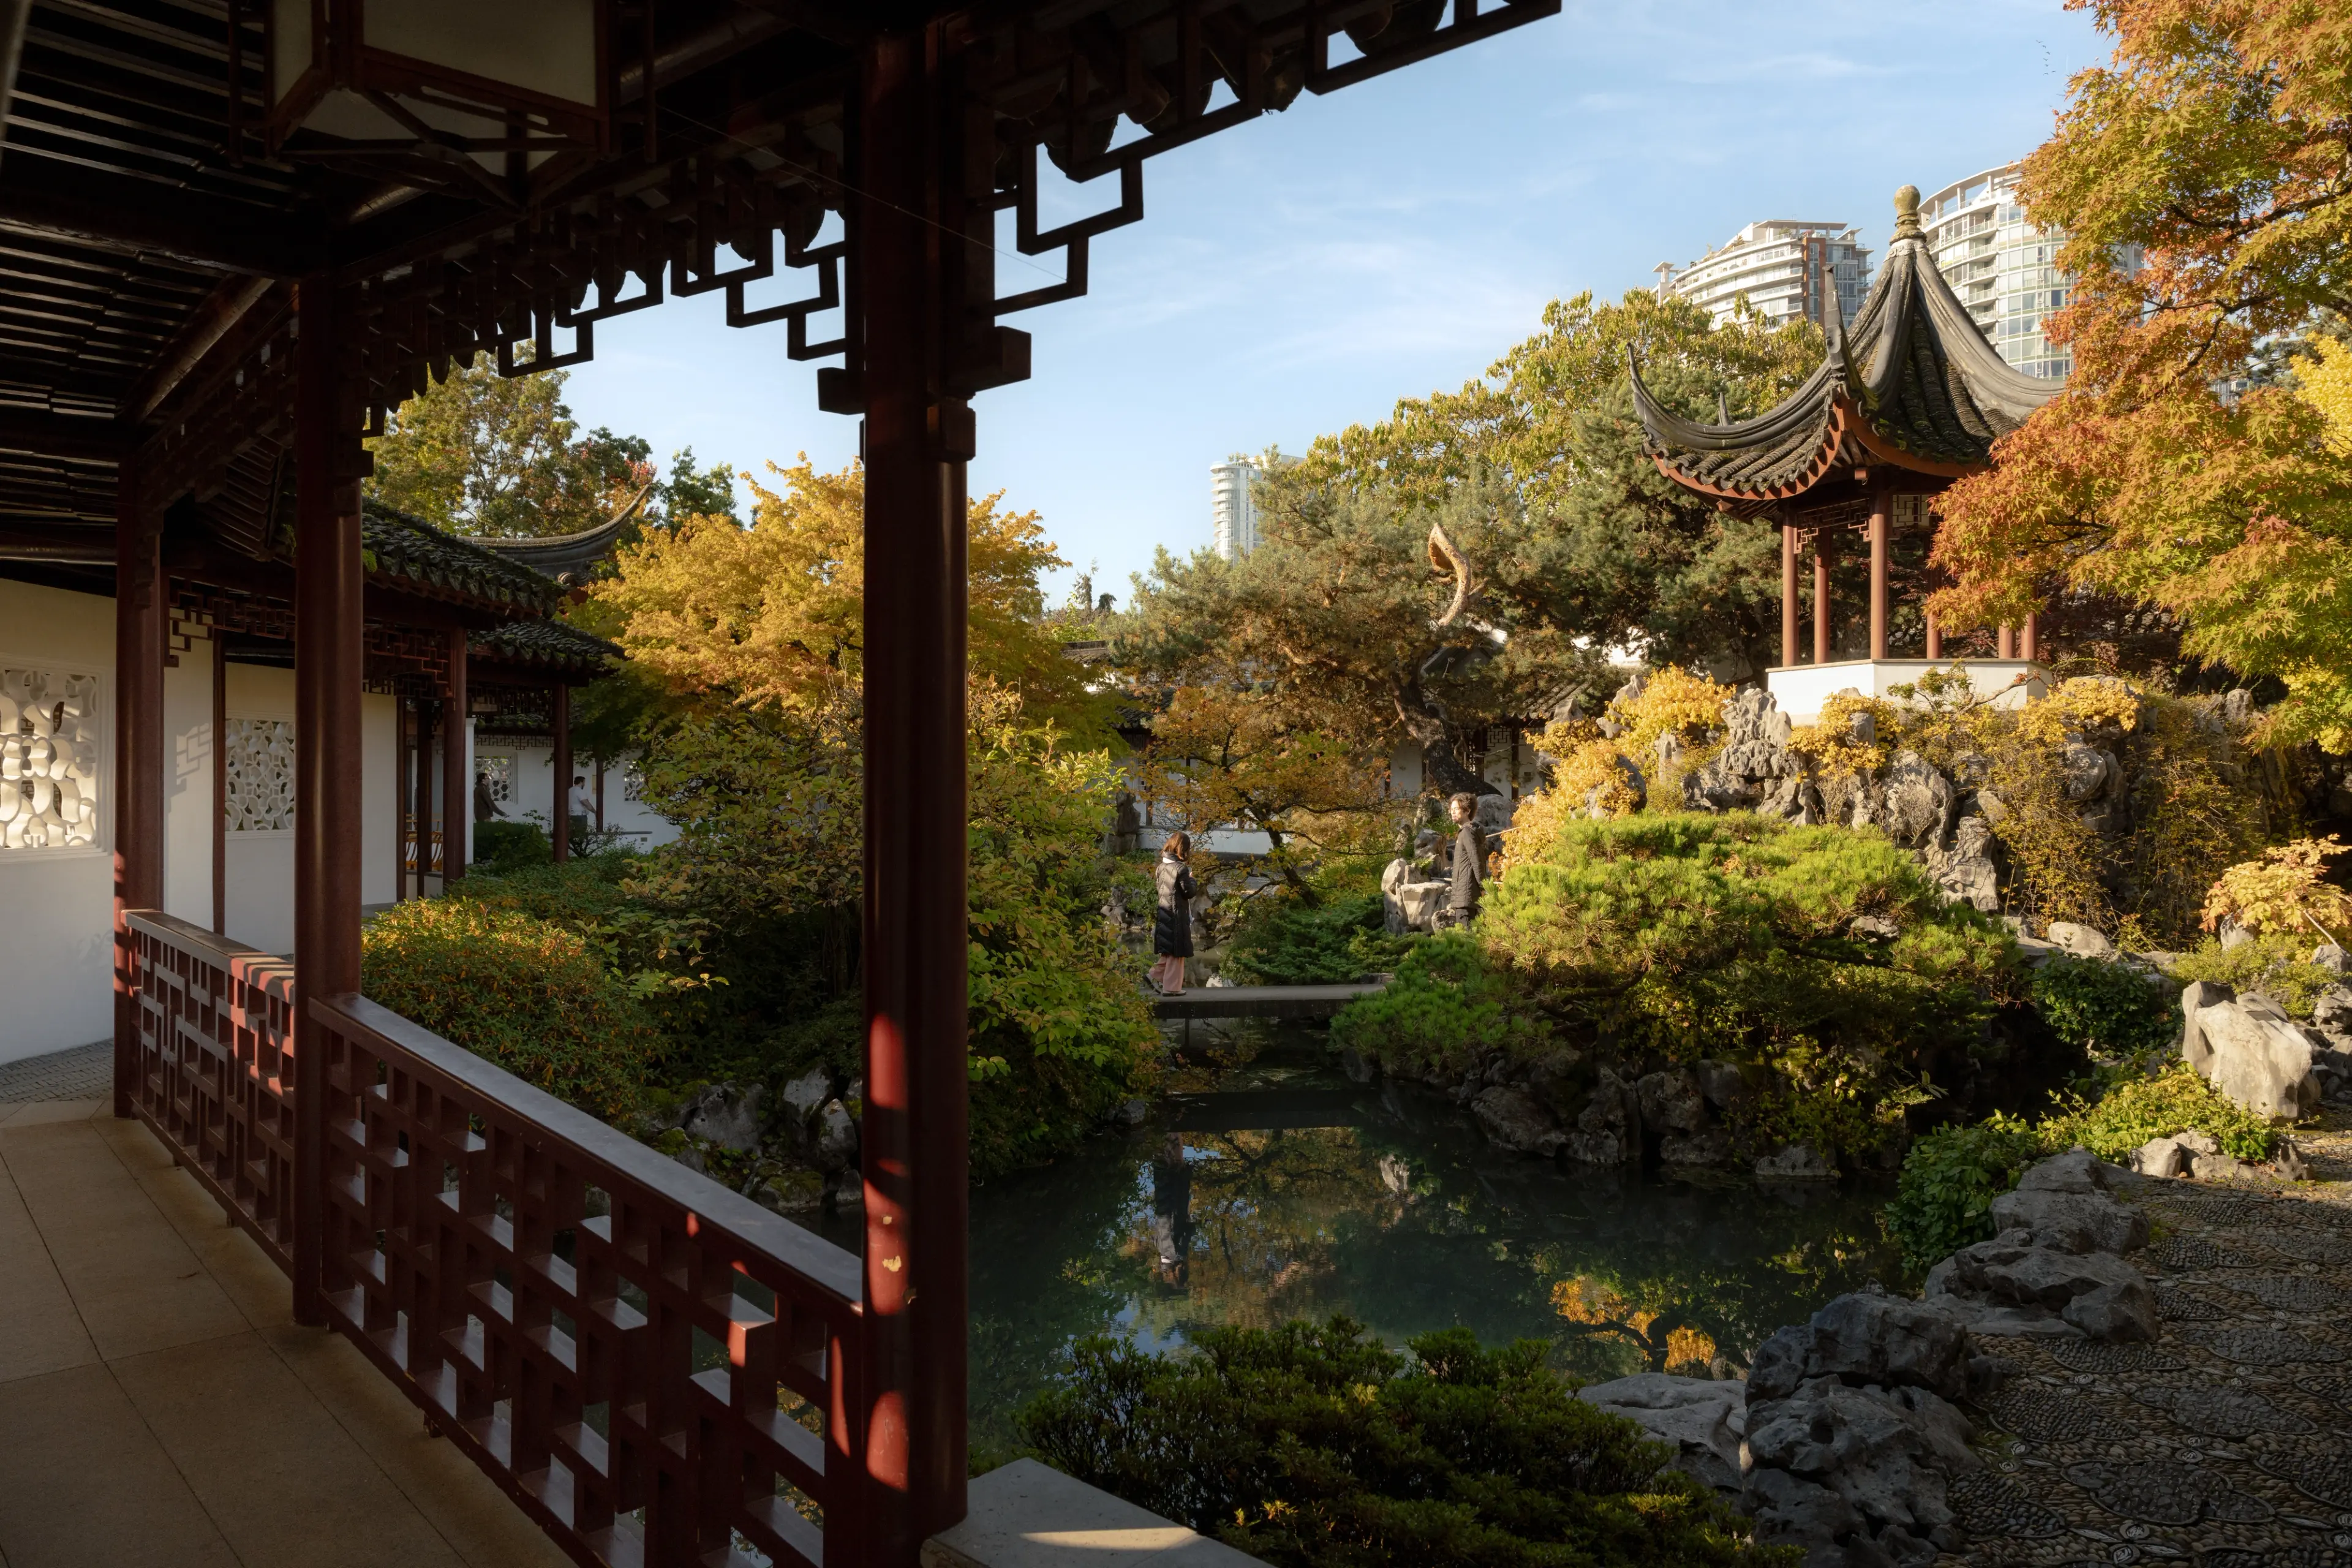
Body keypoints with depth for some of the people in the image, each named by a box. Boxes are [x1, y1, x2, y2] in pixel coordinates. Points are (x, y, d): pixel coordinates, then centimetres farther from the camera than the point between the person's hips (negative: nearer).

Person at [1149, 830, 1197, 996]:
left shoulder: (1162, 866, 7)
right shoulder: (1181, 868, -16)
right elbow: (1189, 892, -14)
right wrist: (1192, 880, 6)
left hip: (1163, 913, 7)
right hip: (1177, 915, -7)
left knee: (1169, 951, 19)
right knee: (1177, 953, 2)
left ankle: (1156, 977, 10)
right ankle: (1172, 987, 4)